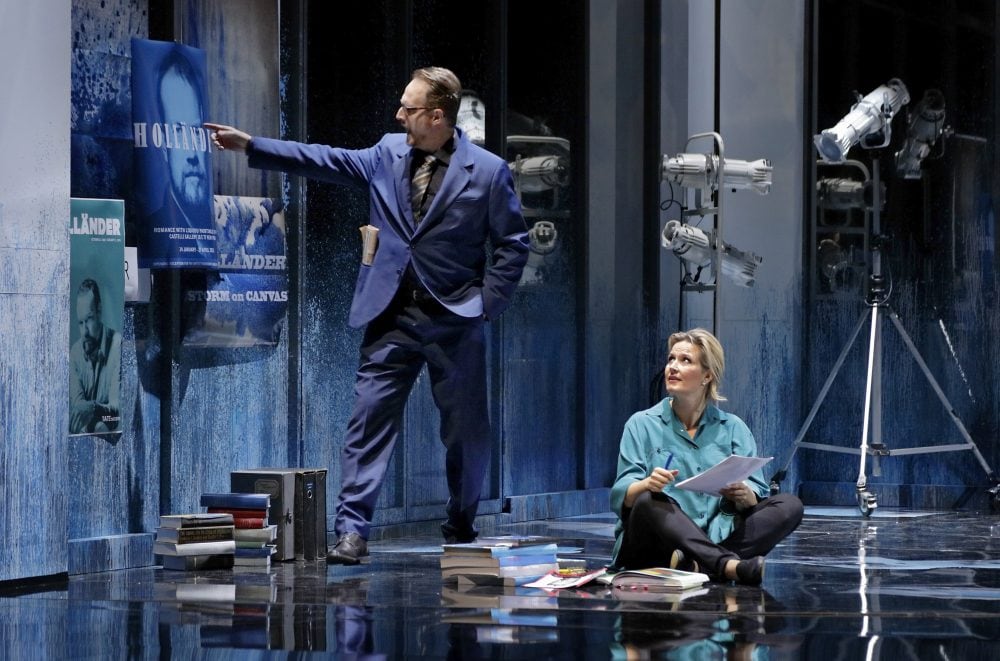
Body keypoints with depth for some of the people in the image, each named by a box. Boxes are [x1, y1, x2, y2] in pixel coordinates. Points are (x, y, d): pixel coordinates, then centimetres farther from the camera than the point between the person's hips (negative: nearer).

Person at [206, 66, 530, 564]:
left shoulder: (487, 172, -5)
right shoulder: (388, 154, 5)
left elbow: (511, 244, -1)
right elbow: (323, 161, 6)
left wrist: (486, 304, -7)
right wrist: (248, 145, 1)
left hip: (455, 320, -2)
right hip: (391, 316, 2)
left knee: (466, 431, 7)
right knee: (368, 418, -7)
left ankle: (460, 526, 25)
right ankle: (351, 529, -7)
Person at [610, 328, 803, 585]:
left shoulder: (733, 428, 14)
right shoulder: (642, 425, 10)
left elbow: (756, 498, 4)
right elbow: (621, 496, -3)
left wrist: (744, 495, -21)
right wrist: (646, 485, -26)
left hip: (717, 540, 2)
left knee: (790, 506, -17)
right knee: (650, 501, -33)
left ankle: (699, 564, -37)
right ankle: (730, 566, -50)